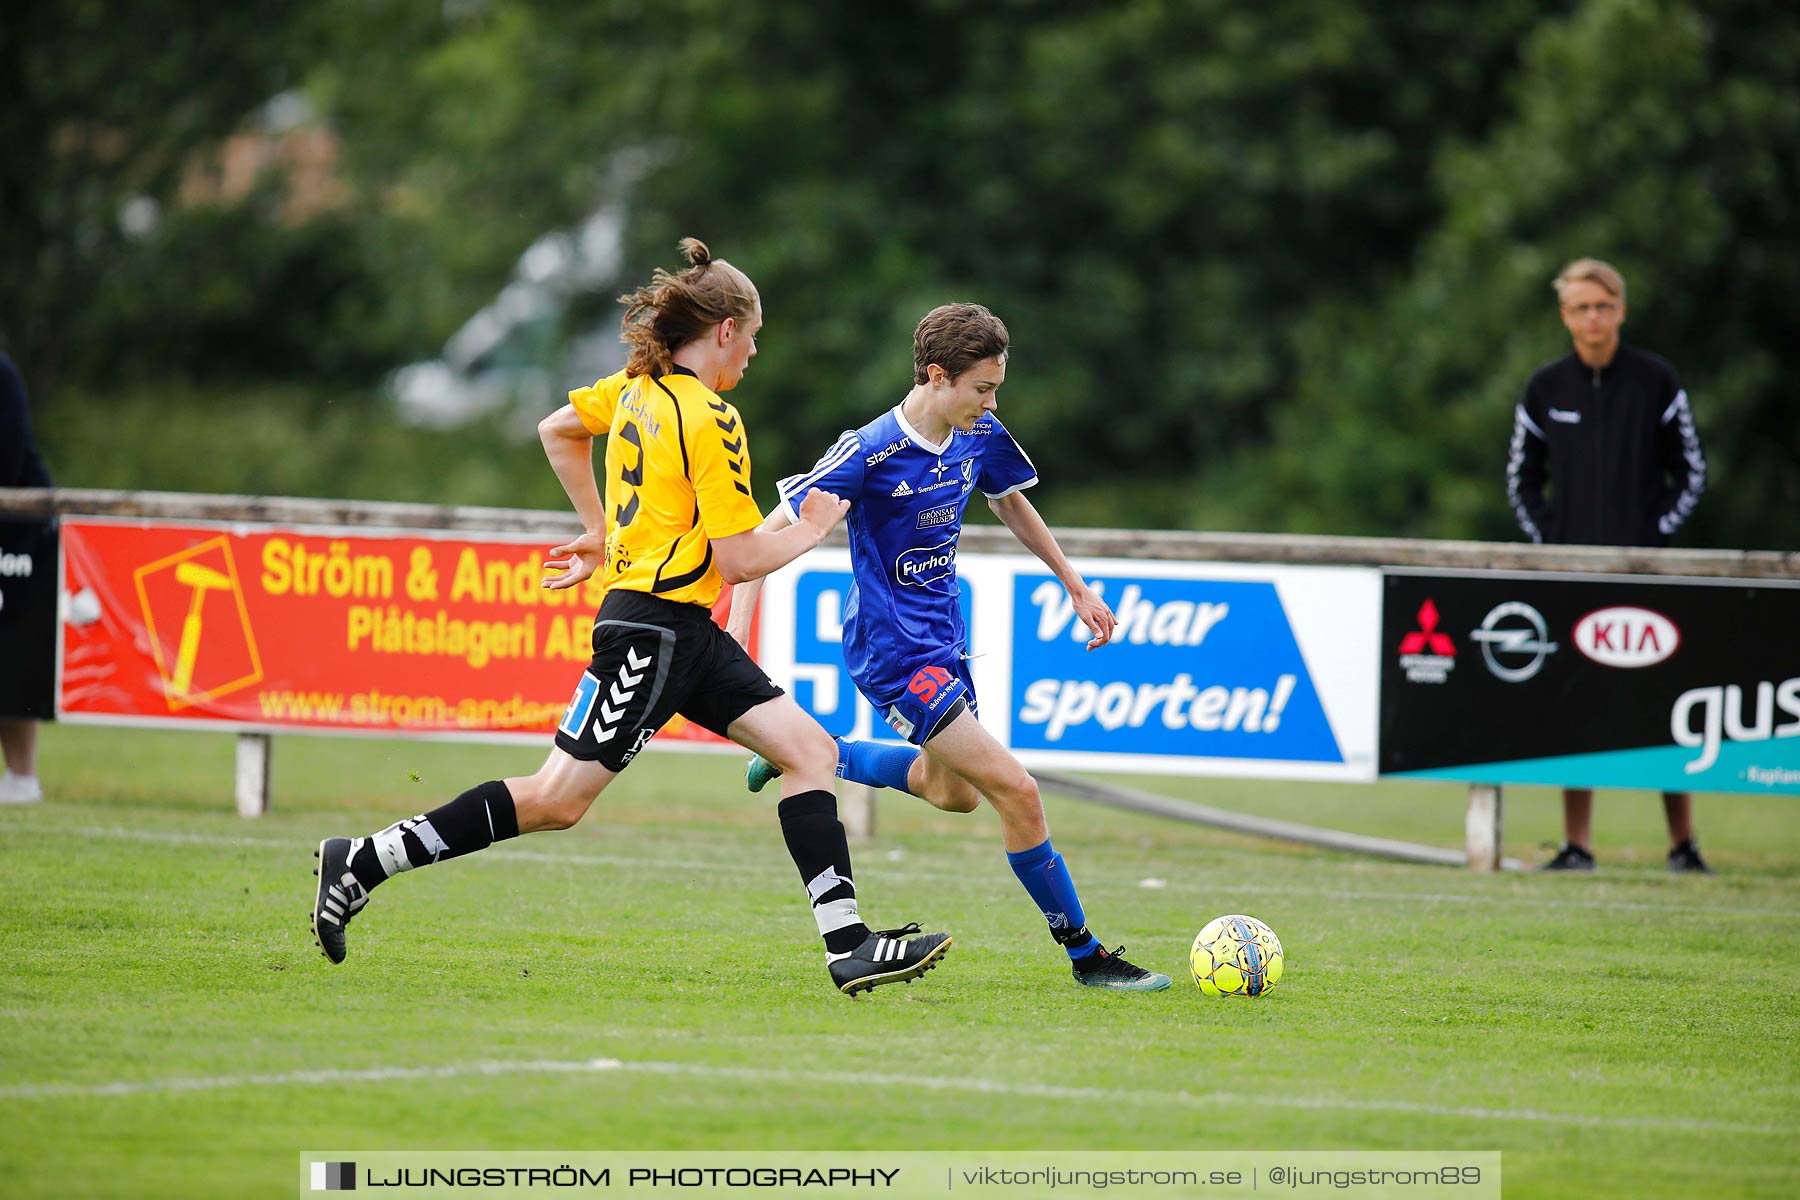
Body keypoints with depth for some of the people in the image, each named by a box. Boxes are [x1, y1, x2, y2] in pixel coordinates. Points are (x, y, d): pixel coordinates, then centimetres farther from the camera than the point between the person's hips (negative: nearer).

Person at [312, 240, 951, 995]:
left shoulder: (640, 389, 10)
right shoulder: (711, 421, -16)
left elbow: (557, 430, 27)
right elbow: (740, 560, -17)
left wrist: (603, 534, 31)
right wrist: (812, 526, 1)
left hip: (687, 635, 10)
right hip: (653, 627, -10)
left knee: (809, 749, 2)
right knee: (558, 799, -8)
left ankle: (849, 947, -4)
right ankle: (363, 862, -2)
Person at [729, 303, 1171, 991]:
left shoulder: (979, 437, -2)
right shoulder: (870, 454, -23)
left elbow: (1011, 505, 20)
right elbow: (770, 533, -19)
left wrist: (1076, 587, 21)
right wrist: (738, 632, -27)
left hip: (944, 638, 9)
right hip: (894, 652, -9)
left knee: (951, 792, 28)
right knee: (1015, 790, -16)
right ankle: (1085, 957, -5)